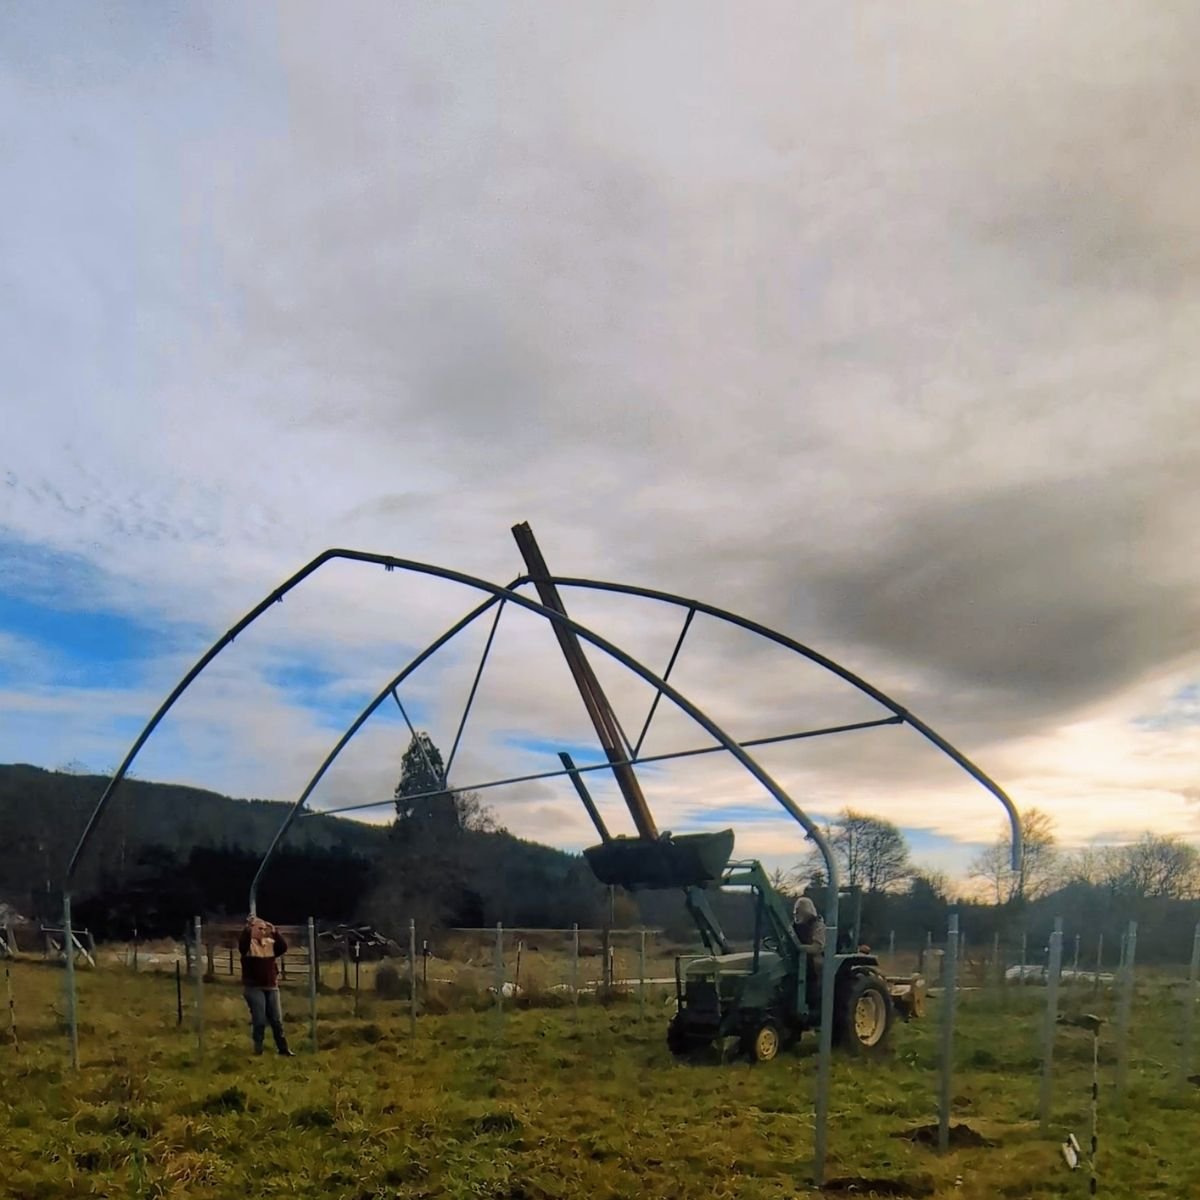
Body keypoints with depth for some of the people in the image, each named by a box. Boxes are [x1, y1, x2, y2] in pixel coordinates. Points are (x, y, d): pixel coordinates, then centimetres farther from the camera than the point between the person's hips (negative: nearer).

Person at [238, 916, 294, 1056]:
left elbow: (283, 948, -7)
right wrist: (248, 928, -36)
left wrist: (275, 932, -15)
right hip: (254, 987, -4)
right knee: (259, 1020, -6)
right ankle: (258, 1049, 9)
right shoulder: (248, 943, -4)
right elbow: (242, 944, -27)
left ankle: (283, 1048, 14)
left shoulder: (270, 943, 8)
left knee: (277, 1019, 7)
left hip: (271, 987, 4)